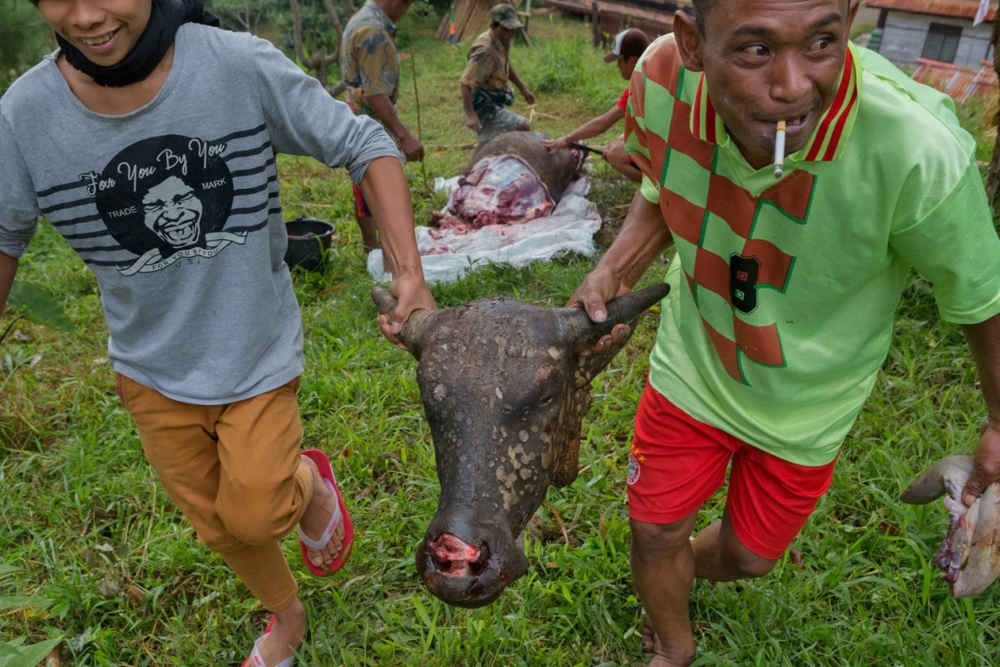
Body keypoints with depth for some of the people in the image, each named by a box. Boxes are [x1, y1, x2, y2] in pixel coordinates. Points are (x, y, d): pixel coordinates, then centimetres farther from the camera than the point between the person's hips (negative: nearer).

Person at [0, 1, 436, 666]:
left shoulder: (242, 65, -22)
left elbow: (365, 145, -13)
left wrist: (410, 274, -22)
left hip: (259, 353, -2)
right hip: (153, 370, 3)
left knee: (256, 512, -4)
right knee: (219, 525, 18)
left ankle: (310, 480, 33)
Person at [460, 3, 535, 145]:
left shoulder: (503, 40, 3)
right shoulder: (484, 50, -27)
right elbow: (466, 82, -30)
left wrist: (522, 88, 24)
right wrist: (470, 114, -38)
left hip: (493, 102, 10)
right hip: (483, 104, -10)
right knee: (522, 128, -15)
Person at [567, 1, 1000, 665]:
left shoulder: (918, 154, -36)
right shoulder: (663, 77, -25)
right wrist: (614, 269, -18)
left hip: (803, 408, -1)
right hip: (690, 368, 2)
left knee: (749, 555, 20)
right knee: (655, 529, 15)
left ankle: (688, 569, 60)